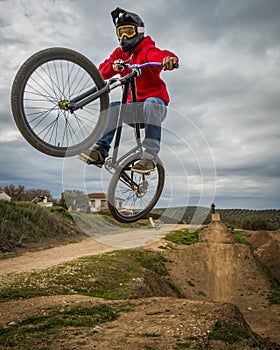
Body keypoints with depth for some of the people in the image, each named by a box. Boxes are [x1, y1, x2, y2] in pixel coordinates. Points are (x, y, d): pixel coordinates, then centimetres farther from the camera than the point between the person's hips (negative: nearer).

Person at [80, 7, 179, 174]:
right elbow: (102, 72, -2)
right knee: (113, 107, -21)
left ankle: (151, 155, -36)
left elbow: (158, 55, -30)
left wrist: (170, 58, -54)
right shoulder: (120, 53, 11)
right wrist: (113, 66, -24)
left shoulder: (146, 50, -6)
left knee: (151, 103, -36)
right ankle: (100, 150, -27)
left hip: (157, 106, -4)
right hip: (135, 106, 4)